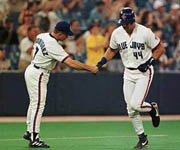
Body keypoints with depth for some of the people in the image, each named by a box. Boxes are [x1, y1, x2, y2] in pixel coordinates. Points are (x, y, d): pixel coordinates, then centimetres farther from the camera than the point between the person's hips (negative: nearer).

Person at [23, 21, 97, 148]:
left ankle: (29, 132, 24)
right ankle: (34, 139, -10)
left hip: (31, 70, 10)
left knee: (34, 103, 17)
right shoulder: (53, 46, -25)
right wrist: (90, 68, -24)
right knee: (38, 105, -9)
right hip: (38, 75, -10)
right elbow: (71, 63, -29)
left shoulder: (41, 36, 2)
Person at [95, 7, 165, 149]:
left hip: (144, 72, -5)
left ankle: (152, 108, 15)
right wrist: (103, 60, 0)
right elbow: (112, 50, 16)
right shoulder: (117, 33, -1)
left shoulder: (145, 32, -15)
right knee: (131, 110, 2)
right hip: (128, 73, 5)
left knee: (135, 104, -18)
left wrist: (149, 62, -18)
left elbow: (160, 48, -6)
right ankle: (142, 138, 15)